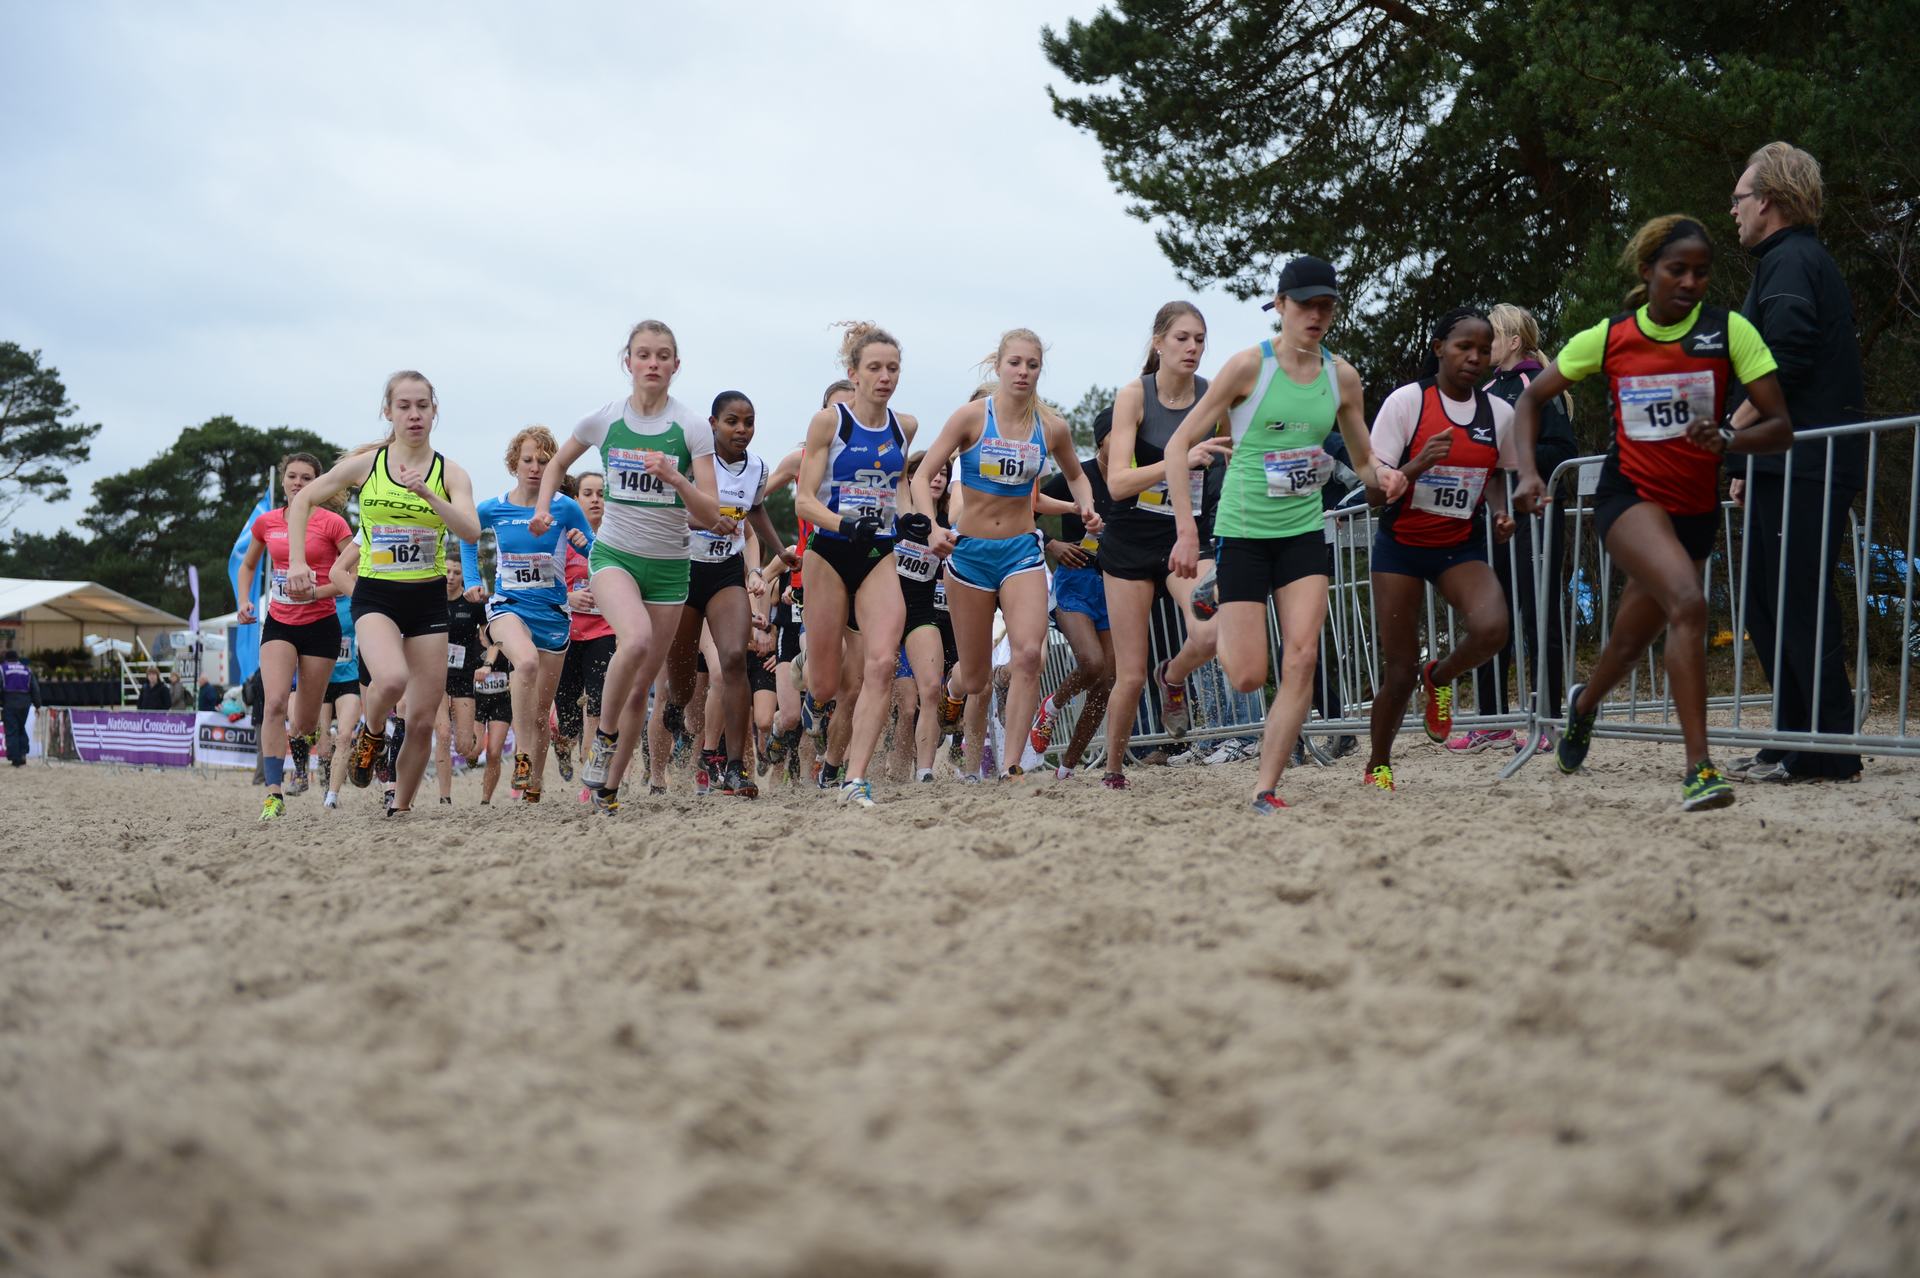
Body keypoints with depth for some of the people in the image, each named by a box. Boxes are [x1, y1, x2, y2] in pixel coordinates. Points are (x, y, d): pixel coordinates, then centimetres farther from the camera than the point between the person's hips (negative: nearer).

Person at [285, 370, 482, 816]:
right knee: (392, 679, -31)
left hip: (429, 599, 2)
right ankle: (371, 736, 2)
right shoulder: (366, 464, -1)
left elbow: (471, 531, -17)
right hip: (376, 595, -2)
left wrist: (427, 494, -29)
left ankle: (400, 808, 21)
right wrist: (297, 562, -3)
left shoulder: (450, 472, -1)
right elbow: (302, 501, 7)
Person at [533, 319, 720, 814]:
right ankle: (604, 735, -9)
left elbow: (710, 515, -8)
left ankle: (609, 786, 21)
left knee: (641, 687, 5)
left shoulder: (693, 427, -6)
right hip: (614, 554, -1)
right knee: (636, 639, -32)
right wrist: (543, 508, 0)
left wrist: (675, 479, -26)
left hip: (669, 565, 1)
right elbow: (557, 464, 17)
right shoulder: (604, 420, -2)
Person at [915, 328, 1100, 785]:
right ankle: (952, 688, 47)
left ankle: (1011, 765, -15)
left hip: (1022, 550, 1)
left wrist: (1086, 508, 0)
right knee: (975, 680, 6)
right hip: (969, 551, -1)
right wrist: (932, 528, -25)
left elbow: (1075, 475, 21)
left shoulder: (1052, 427, 0)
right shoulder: (972, 416, -8)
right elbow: (923, 477, -9)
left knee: (1030, 651, -23)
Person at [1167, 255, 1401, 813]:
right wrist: (1187, 530, -17)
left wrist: (1385, 478, -9)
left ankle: (1266, 787, -5)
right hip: (1243, 532, -4)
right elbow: (1179, 444, -9)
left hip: (1304, 531, 4)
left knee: (1301, 658, -12)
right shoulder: (1250, 365, -10)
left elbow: (1364, 463, 15)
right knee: (1248, 676, -5)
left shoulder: (1341, 375, 4)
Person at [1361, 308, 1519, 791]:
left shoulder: (1499, 413, -1)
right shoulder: (1407, 401, -11)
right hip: (1401, 544, -2)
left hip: (1460, 546, 3)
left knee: (1491, 628, -27)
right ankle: (1377, 766, 22)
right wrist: (1419, 465, -31)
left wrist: (1500, 511, -3)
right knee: (1399, 670, -2)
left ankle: (1440, 678, 8)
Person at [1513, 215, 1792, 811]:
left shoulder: (1730, 331, -6)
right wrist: (1528, 472, -6)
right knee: (1688, 603, -30)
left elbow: (1780, 427, -8)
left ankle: (1584, 703, 52)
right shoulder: (1607, 337, -3)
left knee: (1629, 645, 15)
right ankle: (1698, 769, -31)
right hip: (1629, 496, -2)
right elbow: (1531, 398, 8)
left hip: (1694, 509, 2)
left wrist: (1728, 439, -29)